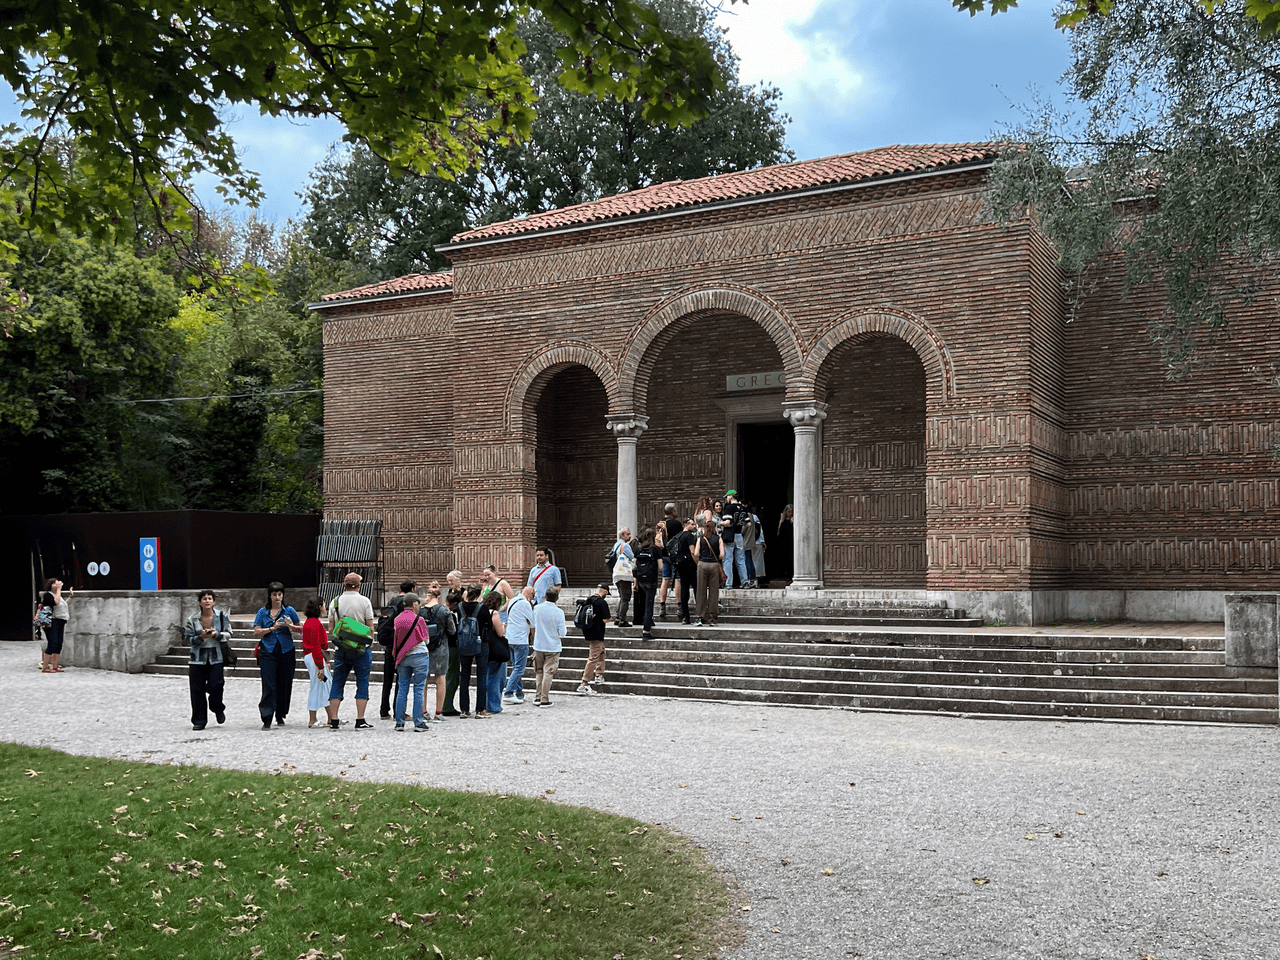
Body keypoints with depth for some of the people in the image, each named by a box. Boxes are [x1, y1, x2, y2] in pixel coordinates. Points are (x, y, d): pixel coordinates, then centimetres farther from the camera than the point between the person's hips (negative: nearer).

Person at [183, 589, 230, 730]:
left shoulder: (222, 616, 3)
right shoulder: (192, 619, 3)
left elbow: (228, 634, 2)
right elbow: (188, 640, 2)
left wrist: (216, 635, -16)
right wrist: (201, 637, -16)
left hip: (216, 658, -1)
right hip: (198, 659, 1)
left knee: (215, 686, -11)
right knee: (197, 690, 0)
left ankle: (218, 709, 20)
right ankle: (199, 720, 10)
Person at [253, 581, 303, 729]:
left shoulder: (289, 611, 7)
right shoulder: (262, 612, 7)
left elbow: (301, 629, 10)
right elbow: (257, 633, 3)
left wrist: (290, 625, -9)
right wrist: (272, 628, -10)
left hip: (286, 652, 1)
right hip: (268, 652, -1)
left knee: (285, 685, 6)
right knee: (269, 686, -10)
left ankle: (280, 716, 20)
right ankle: (266, 719, -11)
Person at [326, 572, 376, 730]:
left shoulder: (336, 601, 5)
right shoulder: (364, 601, -4)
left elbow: (331, 629, 8)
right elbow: (370, 627, -4)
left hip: (340, 648, 3)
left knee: (337, 683, 8)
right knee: (362, 683, 2)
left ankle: (333, 720, 5)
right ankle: (360, 721, -2)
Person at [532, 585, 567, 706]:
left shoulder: (537, 608, -6)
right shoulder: (559, 612, -14)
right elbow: (562, 633, -10)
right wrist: (565, 627, 12)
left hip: (538, 646, 3)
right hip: (553, 647, -3)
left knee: (539, 672, 15)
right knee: (548, 673, 2)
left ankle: (537, 697, 15)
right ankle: (544, 699, 1)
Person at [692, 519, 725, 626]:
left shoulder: (700, 539, 4)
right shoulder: (718, 539, 3)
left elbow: (696, 554, -3)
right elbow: (722, 555, -4)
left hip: (702, 565, 0)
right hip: (714, 565, 0)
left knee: (702, 591, 5)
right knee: (713, 591, 5)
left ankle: (701, 617, 4)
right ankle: (712, 618, 5)